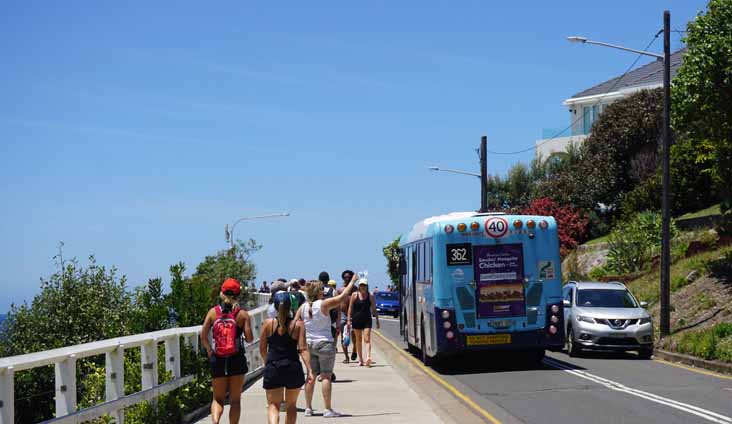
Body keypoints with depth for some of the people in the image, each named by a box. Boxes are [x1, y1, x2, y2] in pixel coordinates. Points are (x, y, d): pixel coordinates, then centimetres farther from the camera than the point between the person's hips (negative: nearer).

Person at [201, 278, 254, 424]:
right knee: (235, 399, 11)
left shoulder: (213, 312, 1)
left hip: (218, 359, 1)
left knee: (218, 398, 11)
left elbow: (203, 336, -5)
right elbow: (249, 338, -10)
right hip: (237, 359, -1)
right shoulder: (243, 314, -3)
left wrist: (209, 350, 10)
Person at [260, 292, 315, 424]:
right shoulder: (298, 324, -3)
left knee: (273, 404, 3)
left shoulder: (268, 323, -1)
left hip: (272, 368, 0)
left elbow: (262, 349, 4)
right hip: (293, 368, 1)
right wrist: (310, 370, -12)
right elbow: (303, 349, -11)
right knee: (291, 405, 18)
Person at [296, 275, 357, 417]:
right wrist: (352, 281, 4)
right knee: (326, 376, -3)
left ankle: (308, 408, 15)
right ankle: (328, 409, -4)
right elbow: (343, 296, -8)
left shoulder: (303, 307, 2)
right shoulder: (324, 304, -13)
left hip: (309, 344, 5)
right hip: (324, 343, -5)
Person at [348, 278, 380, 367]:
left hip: (367, 320, -1)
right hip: (356, 319, 1)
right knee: (358, 340, 7)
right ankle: (360, 360, 15)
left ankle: (368, 357, -27)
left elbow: (374, 309, 8)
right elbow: (350, 308, 3)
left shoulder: (370, 296, 3)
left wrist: (377, 321, 8)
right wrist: (349, 320, -3)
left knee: (367, 339, -13)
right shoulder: (354, 295, 2)